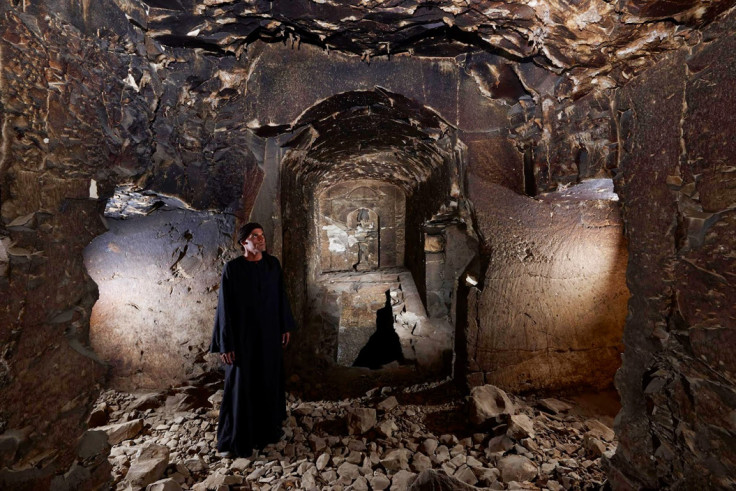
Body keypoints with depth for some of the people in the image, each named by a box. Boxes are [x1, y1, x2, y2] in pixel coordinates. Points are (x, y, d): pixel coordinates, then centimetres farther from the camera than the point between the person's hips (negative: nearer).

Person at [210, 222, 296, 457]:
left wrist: (285, 326, 9)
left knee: (269, 380, 16)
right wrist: (226, 344, -11)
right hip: (243, 335, -4)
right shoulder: (232, 268, -12)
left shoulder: (273, 264, 0)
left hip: (270, 333, 4)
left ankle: (267, 427, 39)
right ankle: (233, 440, 26)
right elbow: (225, 306, -11)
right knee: (240, 384, 6)